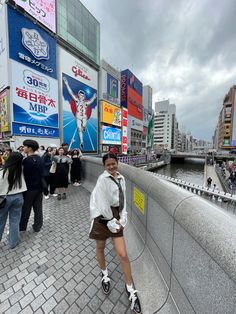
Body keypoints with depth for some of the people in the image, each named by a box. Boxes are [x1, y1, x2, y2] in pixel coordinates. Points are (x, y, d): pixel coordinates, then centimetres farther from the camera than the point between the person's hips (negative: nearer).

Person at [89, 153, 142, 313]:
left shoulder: (122, 178, 2)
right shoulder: (103, 179, -15)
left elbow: (123, 199, 6)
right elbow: (102, 202, -16)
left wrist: (122, 219, -1)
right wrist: (111, 221, -11)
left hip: (116, 216, 3)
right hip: (103, 216, -3)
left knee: (123, 254, 6)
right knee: (100, 247, 21)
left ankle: (130, 288, 32)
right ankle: (104, 273, 52)